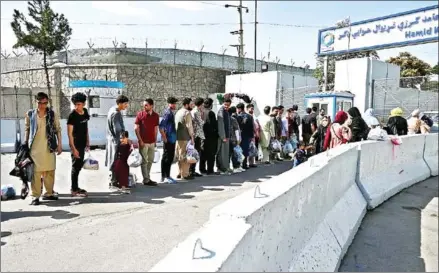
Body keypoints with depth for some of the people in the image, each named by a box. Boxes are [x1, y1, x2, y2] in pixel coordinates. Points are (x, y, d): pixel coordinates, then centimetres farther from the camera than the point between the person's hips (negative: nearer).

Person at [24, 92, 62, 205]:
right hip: (34, 148, -1)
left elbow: (58, 129, 5)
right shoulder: (30, 114, 2)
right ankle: (35, 196, 5)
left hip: (49, 147, 1)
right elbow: (27, 129, 11)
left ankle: (49, 193, 22)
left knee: (50, 171, 9)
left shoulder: (52, 114, 1)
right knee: (35, 172, -2)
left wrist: (59, 144, 1)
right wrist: (25, 143, 7)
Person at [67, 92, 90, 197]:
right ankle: (74, 190, 7)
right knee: (75, 166, -2)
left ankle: (75, 187, 28)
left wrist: (87, 142, 15)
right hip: (75, 144, -8)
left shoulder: (85, 112, 5)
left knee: (79, 165, 16)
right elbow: (69, 133, -18)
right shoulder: (72, 115, -16)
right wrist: (73, 148, -22)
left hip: (82, 143, 8)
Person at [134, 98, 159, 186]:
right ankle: (146, 180, 9)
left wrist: (155, 140, 8)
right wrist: (140, 140, -12)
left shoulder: (156, 115, 4)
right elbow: (136, 128, -6)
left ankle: (147, 178, 27)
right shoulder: (140, 114, -6)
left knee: (150, 160, 14)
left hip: (152, 142, 5)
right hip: (143, 142, -5)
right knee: (144, 161, 2)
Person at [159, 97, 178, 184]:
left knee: (169, 158, 14)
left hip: (172, 139, 10)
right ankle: (166, 177, 4)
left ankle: (166, 176, 23)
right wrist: (164, 138, -19)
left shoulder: (171, 113, 14)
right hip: (168, 140, -10)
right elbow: (161, 126, -24)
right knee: (167, 158, -3)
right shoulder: (168, 113, -16)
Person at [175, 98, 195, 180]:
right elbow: (189, 126, -16)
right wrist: (192, 137, -11)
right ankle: (185, 174, 1)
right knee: (185, 156, -3)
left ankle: (180, 173, 22)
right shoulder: (187, 113, -12)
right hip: (185, 138, -9)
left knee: (180, 156, 15)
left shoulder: (178, 112, 16)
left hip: (178, 137, 9)